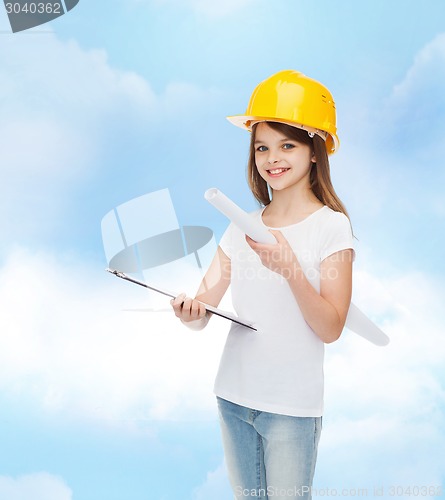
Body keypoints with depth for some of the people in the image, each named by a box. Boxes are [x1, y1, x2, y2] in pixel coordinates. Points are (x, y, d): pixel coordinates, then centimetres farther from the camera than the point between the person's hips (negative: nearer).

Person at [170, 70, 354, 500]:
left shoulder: (331, 226, -9)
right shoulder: (242, 226, 4)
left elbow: (331, 328, -15)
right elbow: (202, 312, -1)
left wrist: (289, 269, -30)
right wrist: (188, 310, -24)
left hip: (292, 406, -4)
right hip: (233, 396, 5)